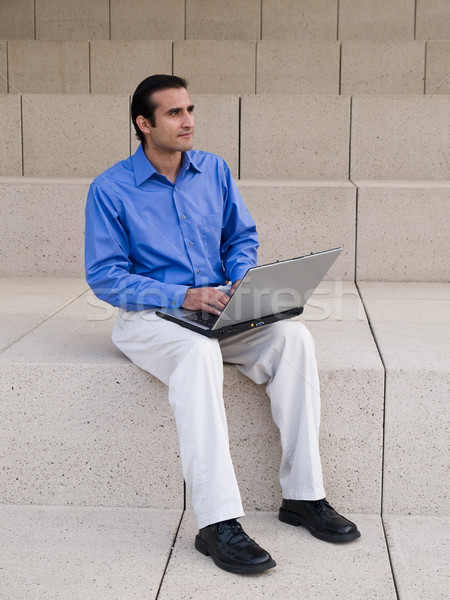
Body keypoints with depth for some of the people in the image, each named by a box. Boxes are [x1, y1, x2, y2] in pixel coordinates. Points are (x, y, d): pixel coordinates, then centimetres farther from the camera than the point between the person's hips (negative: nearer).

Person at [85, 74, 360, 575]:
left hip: (218, 310, 5)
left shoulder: (214, 170, 9)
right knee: (199, 351, -39)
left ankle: (303, 494, -17)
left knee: (293, 336, -23)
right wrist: (182, 296, -20)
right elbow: (105, 276, -8)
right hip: (148, 317, -5)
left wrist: (244, 280, -5)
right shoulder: (110, 189, -5)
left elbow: (242, 237, 18)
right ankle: (217, 524, -40)